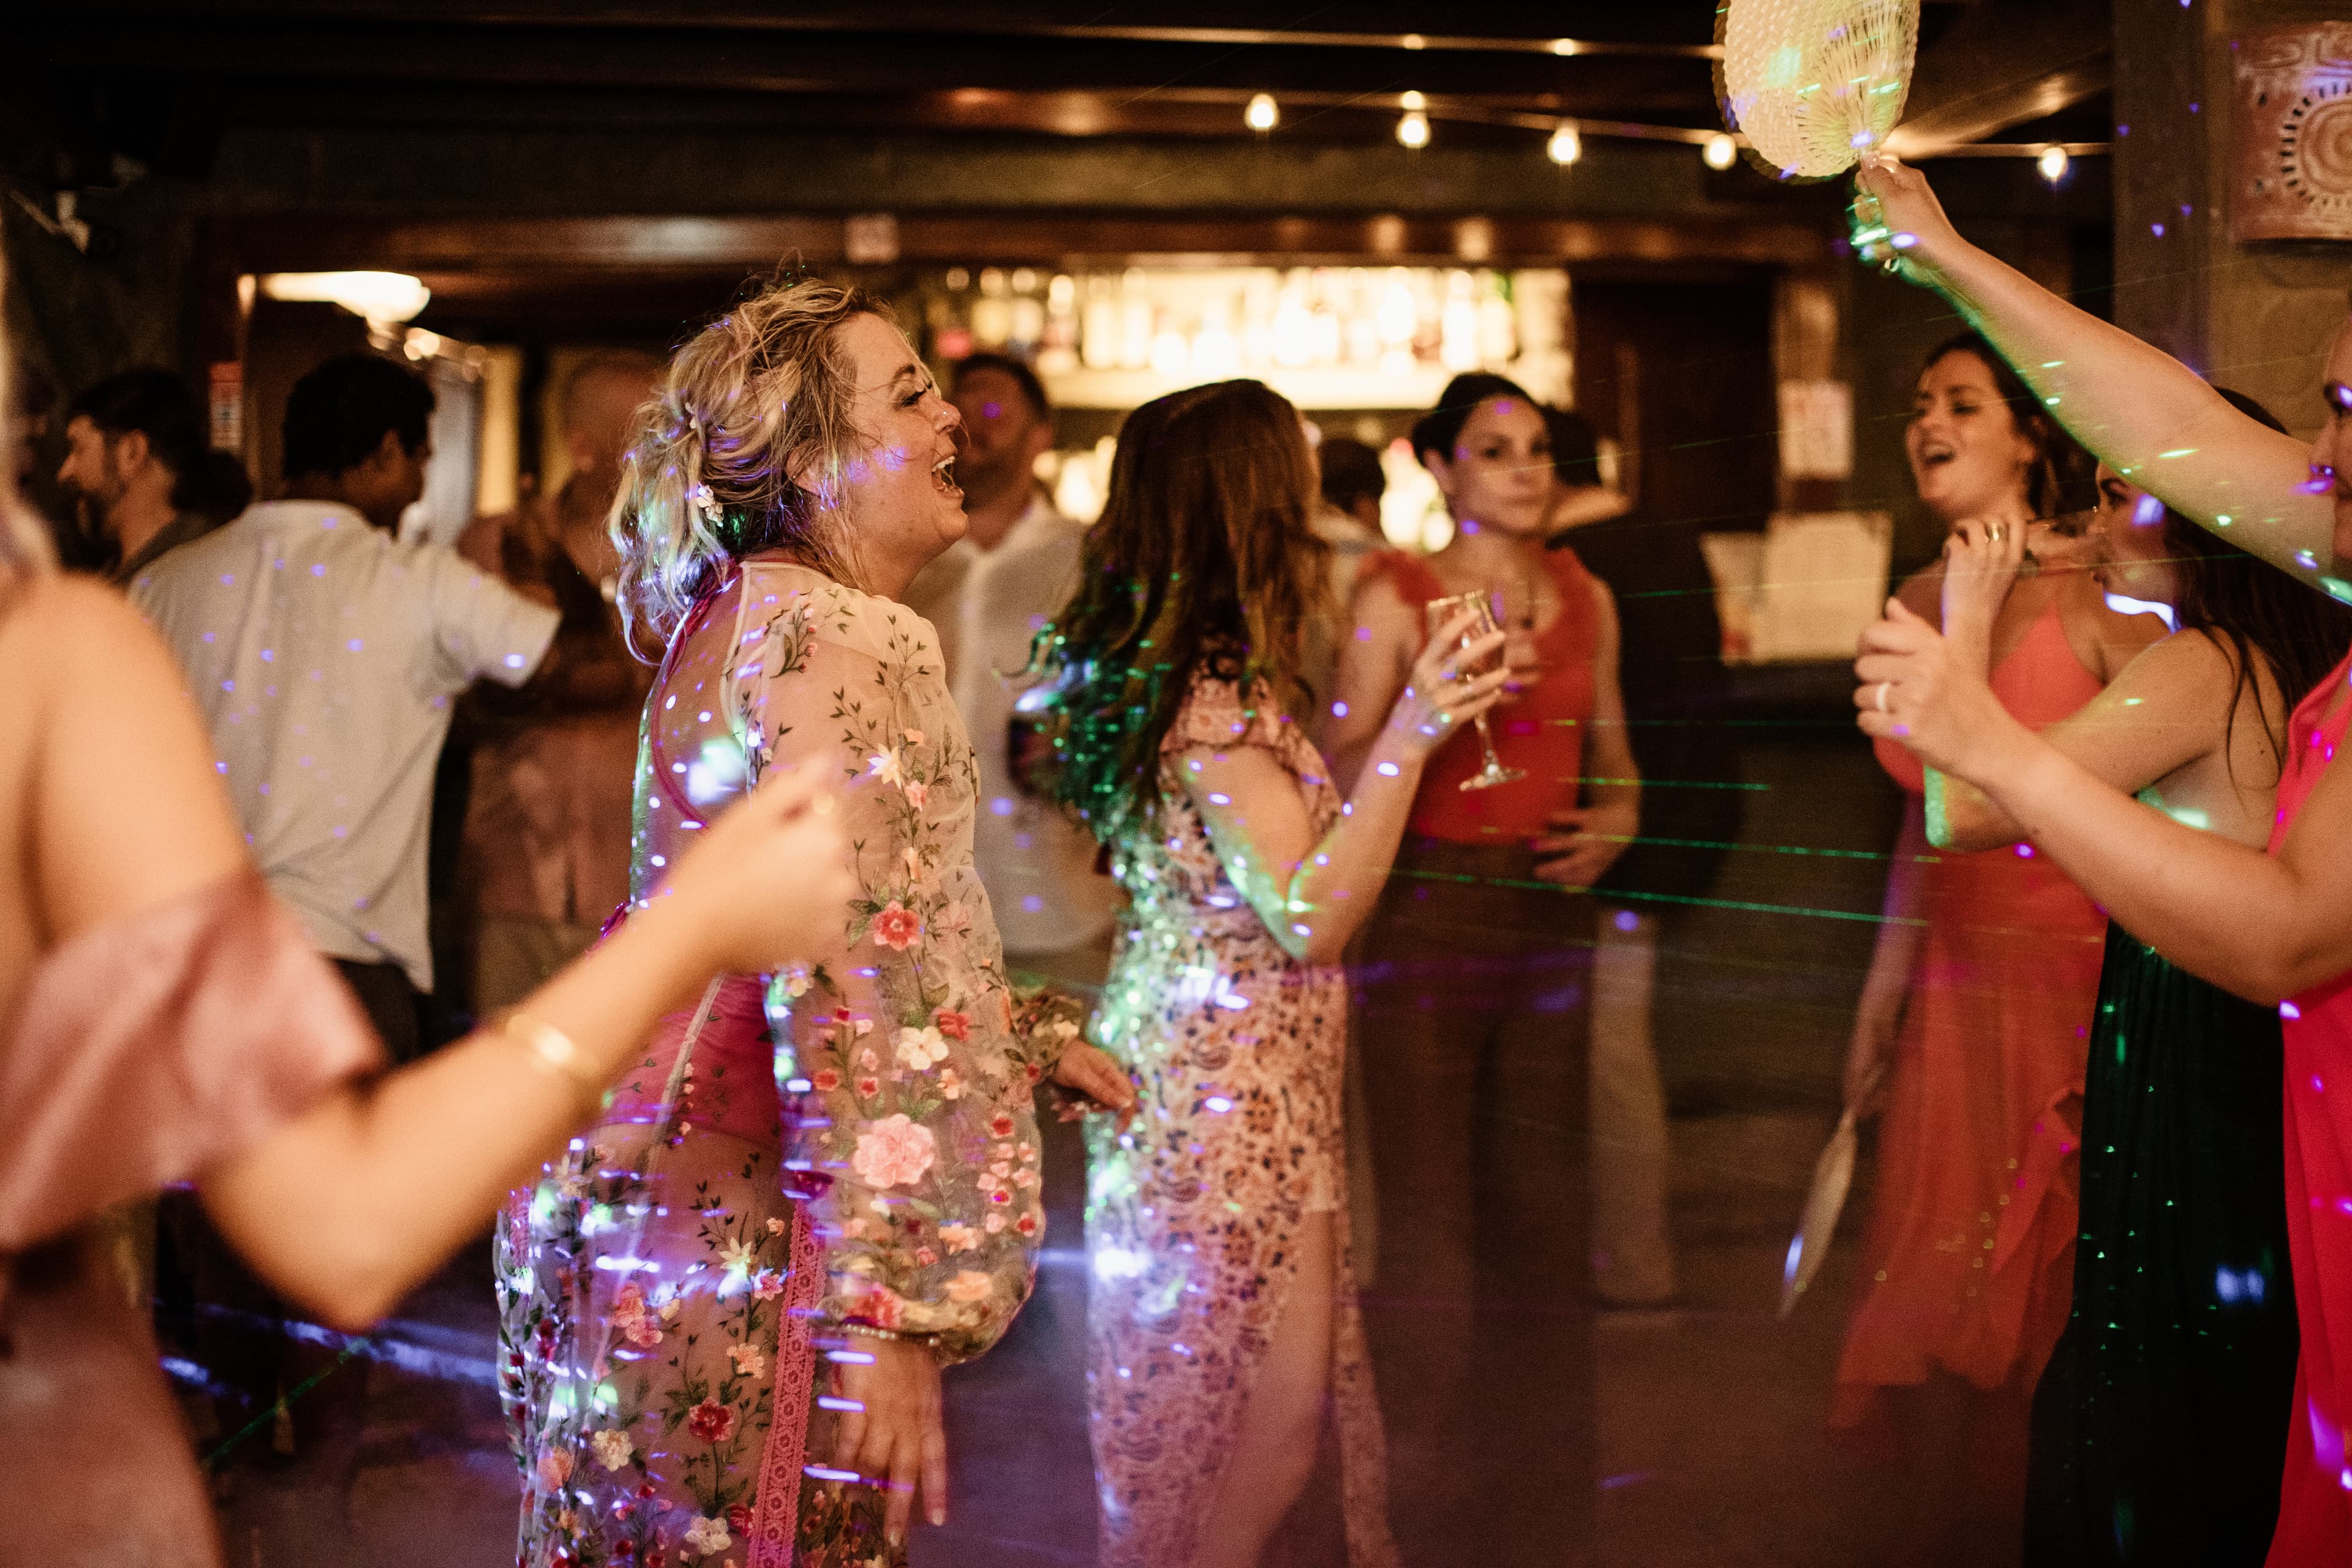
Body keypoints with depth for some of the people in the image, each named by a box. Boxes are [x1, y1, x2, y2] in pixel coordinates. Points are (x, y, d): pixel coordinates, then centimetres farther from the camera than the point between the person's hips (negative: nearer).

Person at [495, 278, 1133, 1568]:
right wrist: (885, 1309, -26)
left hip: (632, 1194, 10)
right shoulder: (844, 641, -16)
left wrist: (1026, 1046, 27)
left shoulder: (731, 615, 15)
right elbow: (843, 980, -24)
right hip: (741, 1247, -10)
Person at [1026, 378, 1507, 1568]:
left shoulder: (1156, 669, 10)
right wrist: (1408, 735, -28)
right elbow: (1309, 918, -24)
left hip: (1192, 1062, 10)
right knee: (1269, 1416, -1)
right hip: (1228, 1097, -10)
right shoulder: (1217, 697, -20)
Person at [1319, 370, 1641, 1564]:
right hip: (1427, 913, -4)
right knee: (1428, 1219, -4)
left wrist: (1614, 820, 2)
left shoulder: (1585, 599, 12)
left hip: (1549, 917, 4)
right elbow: (1343, 773, -7)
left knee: (1542, 1212, 6)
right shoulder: (1394, 595, -2)